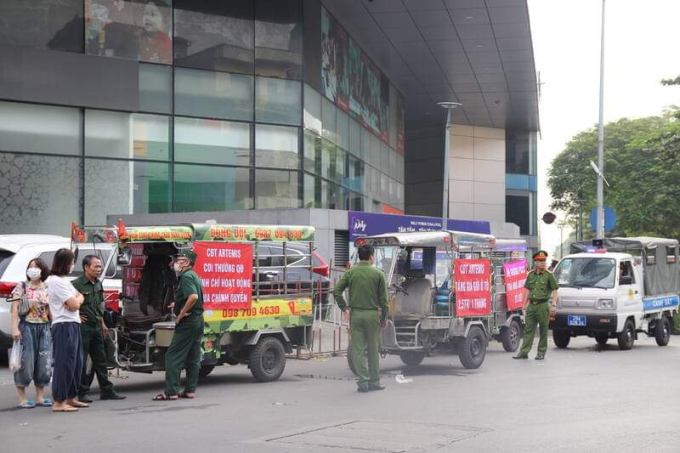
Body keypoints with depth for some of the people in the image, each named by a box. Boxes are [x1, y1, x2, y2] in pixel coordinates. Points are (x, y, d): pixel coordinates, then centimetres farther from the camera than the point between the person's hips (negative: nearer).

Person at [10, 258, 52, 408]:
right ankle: (22, 399, 2)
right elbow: (15, 309, -5)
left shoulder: (47, 289, 10)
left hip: (44, 328, 4)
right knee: (26, 361, -4)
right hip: (26, 327, -4)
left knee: (44, 363, 4)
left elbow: (50, 310, 12)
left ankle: (40, 397, 15)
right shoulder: (22, 287, 0)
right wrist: (15, 328, -15)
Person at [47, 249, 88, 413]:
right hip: (64, 326, -10)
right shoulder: (57, 281, -14)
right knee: (65, 363, -10)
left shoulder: (62, 280, 19)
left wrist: (76, 299, 2)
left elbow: (77, 298, 21)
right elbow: (74, 304, -14)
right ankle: (59, 402, -8)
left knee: (76, 362, 14)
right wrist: (79, 298, 5)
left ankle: (70, 398, 22)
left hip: (72, 325, 10)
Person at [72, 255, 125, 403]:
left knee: (100, 360, 11)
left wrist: (102, 323, 22)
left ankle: (106, 391, 16)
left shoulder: (98, 284, 12)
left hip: (96, 326, 8)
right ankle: (82, 393, 5)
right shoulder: (76, 284, -14)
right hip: (83, 327, -8)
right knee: (81, 361, -1)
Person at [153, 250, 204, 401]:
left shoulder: (186, 276, -14)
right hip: (198, 319, 10)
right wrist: (178, 305, 16)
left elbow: (193, 296, -29)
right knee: (193, 357, 10)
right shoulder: (194, 276, 17)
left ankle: (171, 391, -8)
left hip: (188, 321, -10)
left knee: (173, 356, -7)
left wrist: (181, 313, -20)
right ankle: (190, 390, 13)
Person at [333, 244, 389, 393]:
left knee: (358, 349, 4)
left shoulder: (351, 272, 1)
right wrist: (384, 317, 8)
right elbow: (383, 298, -1)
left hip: (356, 315, 1)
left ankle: (363, 382, 1)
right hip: (372, 314, -1)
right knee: (373, 349, 9)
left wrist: (343, 307, 5)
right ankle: (374, 382, 16)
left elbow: (336, 291, -6)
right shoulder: (378, 274, -2)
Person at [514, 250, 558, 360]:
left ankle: (541, 352, 10)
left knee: (543, 330, 2)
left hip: (543, 305, -4)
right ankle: (524, 352, 4)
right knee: (528, 329, 4)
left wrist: (553, 305, -13)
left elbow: (554, 291, -4)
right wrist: (525, 305, 16)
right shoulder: (531, 274, 11)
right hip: (531, 305, 4)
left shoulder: (548, 275, -2)